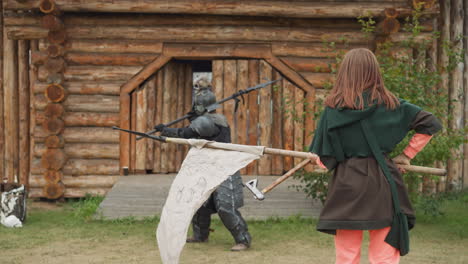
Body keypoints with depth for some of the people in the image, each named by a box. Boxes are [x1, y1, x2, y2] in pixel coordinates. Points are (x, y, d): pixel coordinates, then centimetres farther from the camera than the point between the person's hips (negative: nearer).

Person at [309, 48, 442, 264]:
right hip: (382, 184, 1)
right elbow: (431, 123, 5)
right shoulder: (388, 104, 0)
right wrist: (407, 155, 11)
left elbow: (324, 159, -2)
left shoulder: (333, 108, -4)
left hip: (346, 184, 0)